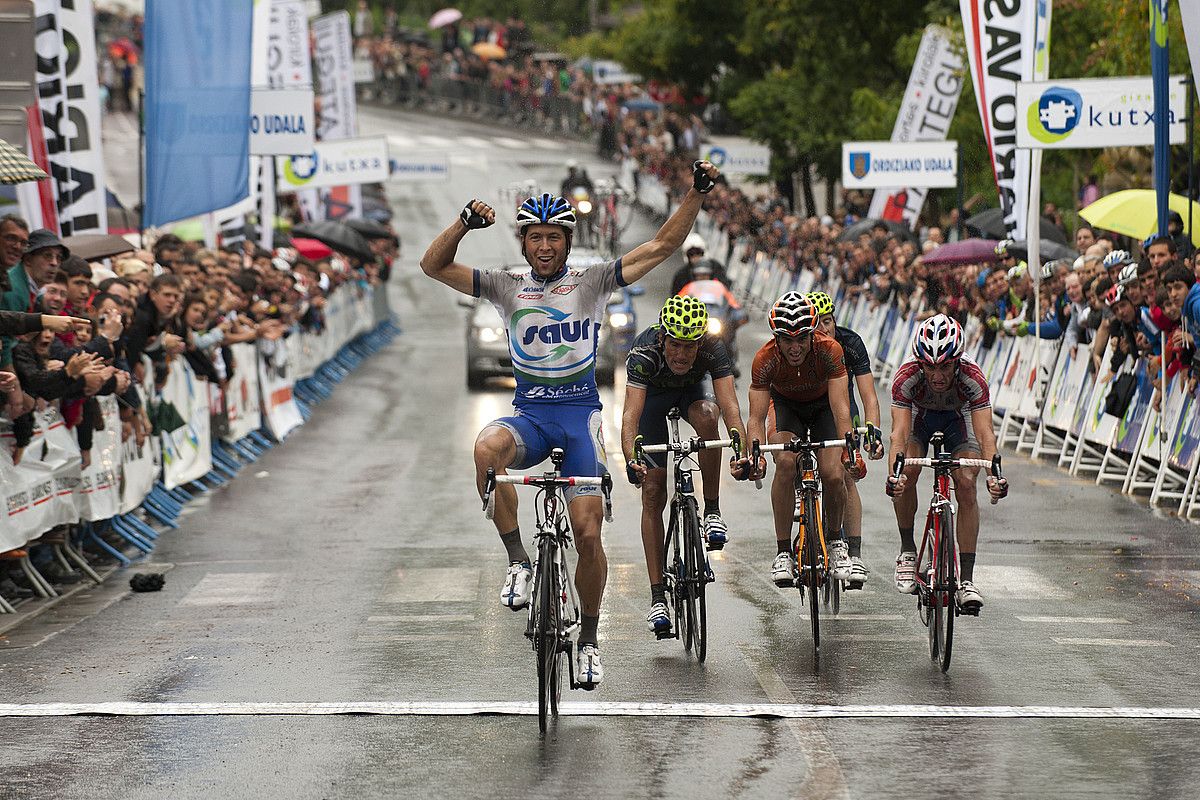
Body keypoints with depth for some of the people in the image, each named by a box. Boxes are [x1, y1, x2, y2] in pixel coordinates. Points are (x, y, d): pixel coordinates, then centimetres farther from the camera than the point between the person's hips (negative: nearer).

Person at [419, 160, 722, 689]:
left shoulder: (592, 283, 1)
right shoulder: (507, 287, 3)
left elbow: (661, 247, -2)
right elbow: (434, 266, -5)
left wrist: (695, 196, -14)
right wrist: (464, 223, -22)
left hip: (580, 413, 0)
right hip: (529, 413, 0)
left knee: (588, 532, -8)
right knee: (487, 448, -36)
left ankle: (589, 638, 13)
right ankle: (519, 561, -23)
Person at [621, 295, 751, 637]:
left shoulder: (713, 349, -36)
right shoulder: (644, 353, -38)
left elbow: (730, 406, -44)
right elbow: (631, 415, -47)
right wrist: (631, 459, -64)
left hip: (695, 386, 1)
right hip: (653, 392, -1)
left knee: (706, 415, -37)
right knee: (653, 492, -9)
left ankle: (713, 510, -19)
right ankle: (658, 597, -5)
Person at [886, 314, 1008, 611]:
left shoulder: (973, 377, -37)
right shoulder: (907, 376, -37)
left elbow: (985, 432, -42)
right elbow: (899, 432, -44)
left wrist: (994, 474, -59)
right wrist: (893, 474, -61)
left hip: (958, 417, 0)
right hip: (919, 414, 0)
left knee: (966, 484, -19)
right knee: (908, 471, -25)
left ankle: (966, 580, -16)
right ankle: (907, 551, -4)